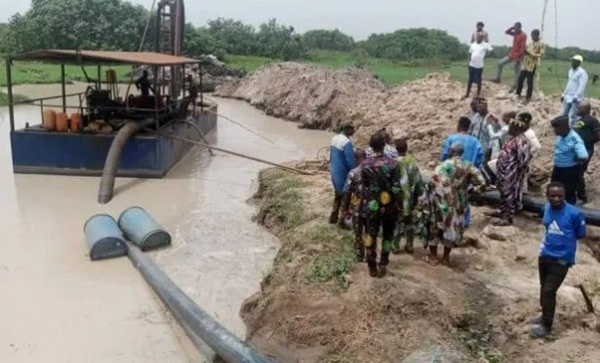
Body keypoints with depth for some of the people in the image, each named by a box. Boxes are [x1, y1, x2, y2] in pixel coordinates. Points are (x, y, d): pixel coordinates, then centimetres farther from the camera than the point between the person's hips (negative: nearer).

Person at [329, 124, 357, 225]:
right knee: (345, 197, 5)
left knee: (338, 195, 22)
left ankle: (333, 217, 28)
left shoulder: (334, 138, 4)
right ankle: (343, 221, 11)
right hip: (343, 174, -8)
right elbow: (350, 161, -22)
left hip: (334, 172, 8)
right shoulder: (347, 142, -23)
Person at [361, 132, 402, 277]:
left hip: (372, 206, 1)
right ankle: (383, 265, 17)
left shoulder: (366, 164, -7)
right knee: (387, 236, 15)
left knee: (371, 236, 10)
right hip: (389, 205, -1)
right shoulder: (392, 163, -13)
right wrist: (399, 203, 1)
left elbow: (363, 187, 1)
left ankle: (372, 267, 15)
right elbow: (396, 188, -12)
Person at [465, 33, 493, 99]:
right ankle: (467, 94, 21)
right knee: (470, 80, 11)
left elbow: (491, 50, -9)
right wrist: (469, 61, 5)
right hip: (472, 65, 3)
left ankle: (478, 95, 17)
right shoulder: (472, 44, 7)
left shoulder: (485, 45, -5)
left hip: (479, 66, -3)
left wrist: (485, 56, -7)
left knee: (478, 81, 6)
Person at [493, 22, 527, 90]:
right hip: (512, 54, 8)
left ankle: (514, 86, 6)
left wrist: (519, 56, -24)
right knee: (500, 63, 4)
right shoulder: (515, 34, 9)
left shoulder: (523, 35, -16)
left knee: (517, 72, 1)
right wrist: (512, 27, 0)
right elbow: (507, 32, 18)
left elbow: (523, 47, -21)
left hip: (518, 56, -8)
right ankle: (498, 78, 12)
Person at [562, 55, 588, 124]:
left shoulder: (582, 73, -12)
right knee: (564, 115, 9)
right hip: (568, 97, 8)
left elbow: (582, 86, -19)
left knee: (572, 116, -10)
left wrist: (576, 96, -28)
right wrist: (564, 94, 22)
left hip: (576, 99, -8)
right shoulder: (571, 71, 15)